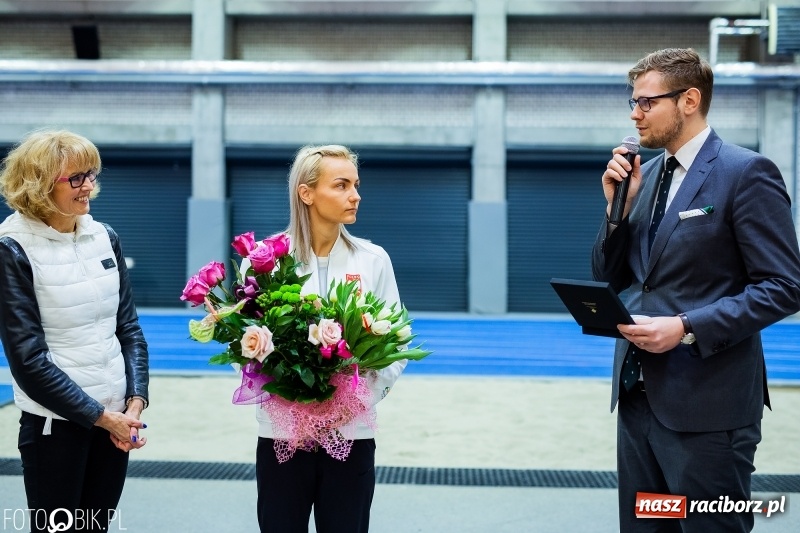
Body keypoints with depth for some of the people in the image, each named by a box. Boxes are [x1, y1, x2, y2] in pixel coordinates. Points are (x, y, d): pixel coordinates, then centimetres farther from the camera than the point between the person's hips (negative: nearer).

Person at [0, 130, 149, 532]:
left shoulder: (104, 237, 4)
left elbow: (129, 328, 7)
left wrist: (135, 403, -5)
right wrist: (99, 416, -12)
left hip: (115, 416, 5)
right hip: (55, 422, -4)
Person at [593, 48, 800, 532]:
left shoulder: (746, 173, -10)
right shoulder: (645, 174, 13)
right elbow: (611, 278, 14)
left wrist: (687, 327, -21)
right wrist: (618, 205, -1)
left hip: (708, 401, -7)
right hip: (639, 393, 7)